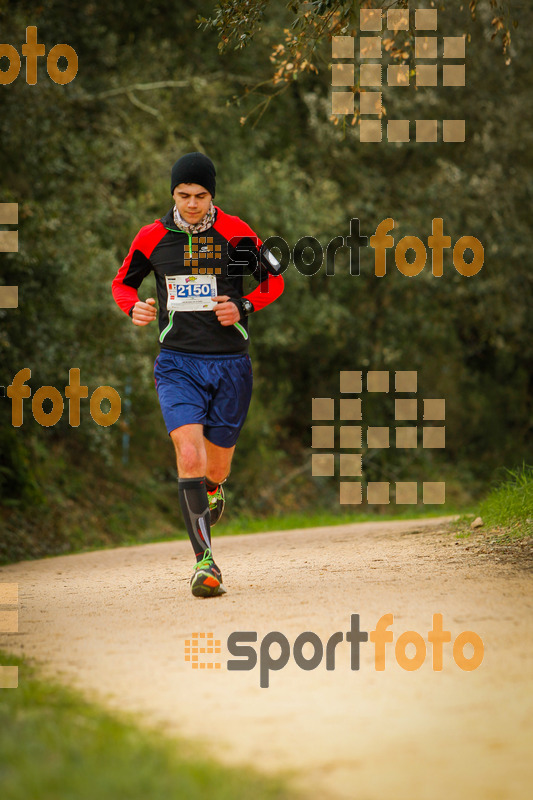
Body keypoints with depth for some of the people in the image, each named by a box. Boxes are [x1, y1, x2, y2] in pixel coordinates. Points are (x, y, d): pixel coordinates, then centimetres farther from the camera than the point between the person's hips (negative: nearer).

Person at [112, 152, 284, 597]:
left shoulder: (235, 232, -2)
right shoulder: (153, 237, 1)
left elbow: (274, 280, 9)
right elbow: (123, 282, 16)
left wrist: (243, 307, -9)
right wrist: (134, 307, -6)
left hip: (230, 364, 0)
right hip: (178, 363, 0)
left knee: (215, 470, 9)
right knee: (189, 457, -21)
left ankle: (213, 489, 49)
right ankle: (204, 561, -16)